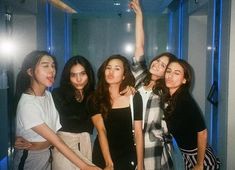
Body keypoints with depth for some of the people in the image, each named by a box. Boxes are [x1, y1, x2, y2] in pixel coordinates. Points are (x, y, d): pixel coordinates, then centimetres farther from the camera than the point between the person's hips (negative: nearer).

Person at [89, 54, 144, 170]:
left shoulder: (134, 97, -6)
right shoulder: (96, 98, -6)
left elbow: (138, 132, -5)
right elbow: (101, 130, -14)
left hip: (127, 157, 0)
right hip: (102, 156, 0)